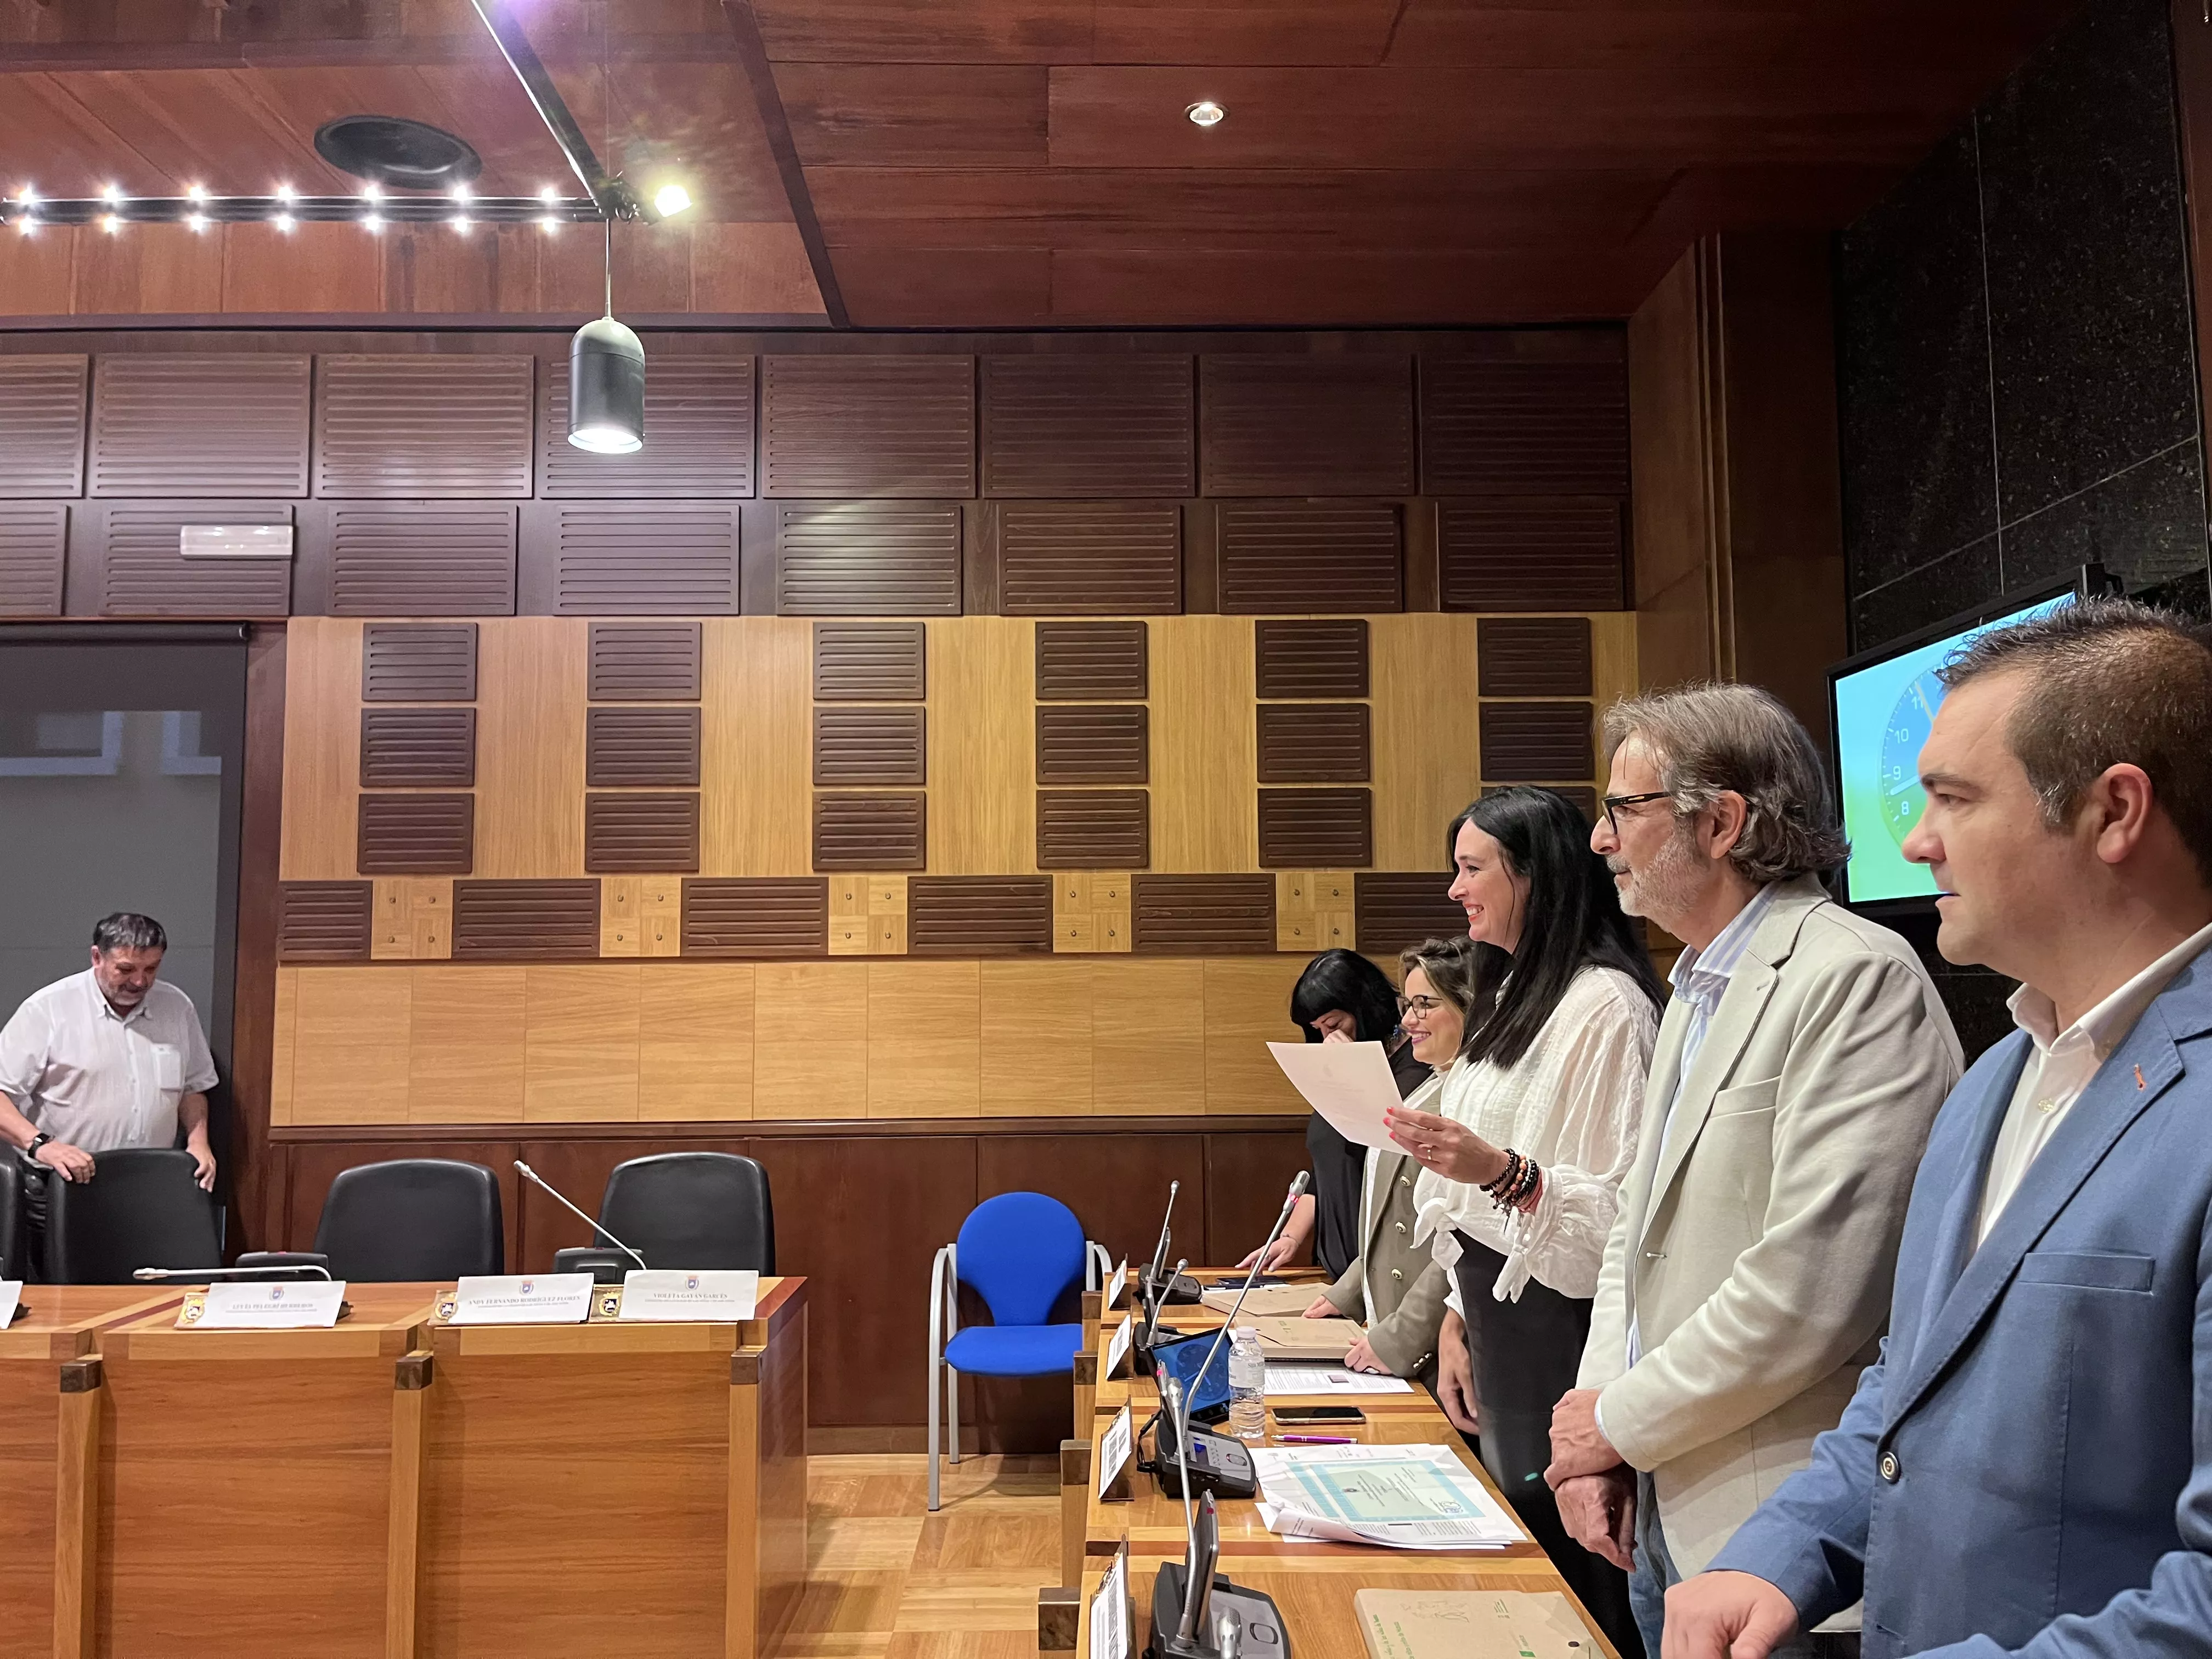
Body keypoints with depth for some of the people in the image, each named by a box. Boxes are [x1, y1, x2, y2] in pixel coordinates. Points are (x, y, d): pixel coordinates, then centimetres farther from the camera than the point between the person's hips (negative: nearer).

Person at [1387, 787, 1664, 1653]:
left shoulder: (1604, 1004, -16)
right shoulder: (1514, 997, 14)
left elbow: (1626, 1208, -21)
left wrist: (1506, 1173, -33)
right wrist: (1459, 1315, 14)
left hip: (1559, 1323, -9)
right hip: (1499, 1314, 9)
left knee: (1562, 1573, 2)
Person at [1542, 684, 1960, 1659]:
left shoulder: (1857, 977, -18)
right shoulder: (1697, 991, 13)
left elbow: (1810, 1292, -25)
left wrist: (1619, 1423, -13)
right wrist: (1596, 1430, 1)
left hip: (1772, 1533, -8)